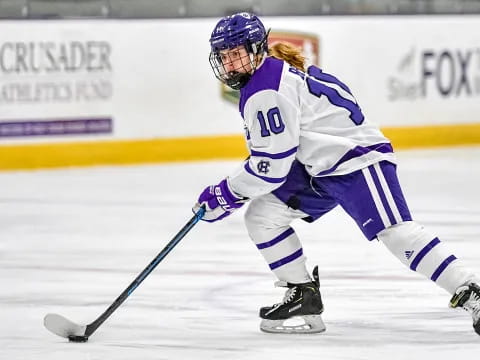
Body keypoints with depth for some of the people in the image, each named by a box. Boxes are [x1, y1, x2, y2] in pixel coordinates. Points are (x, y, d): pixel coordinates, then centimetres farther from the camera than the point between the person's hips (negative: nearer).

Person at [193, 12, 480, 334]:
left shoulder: (266, 92, -18)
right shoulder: (273, 71, 13)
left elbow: (272, 166, -20)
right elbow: (271, 150, 26)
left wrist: (225, 193, -9)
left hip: (358, 159, -11)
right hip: (320, 169, 11)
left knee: (396, 232, -24)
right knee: (261, 214, 5)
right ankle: (303, 296, 10)